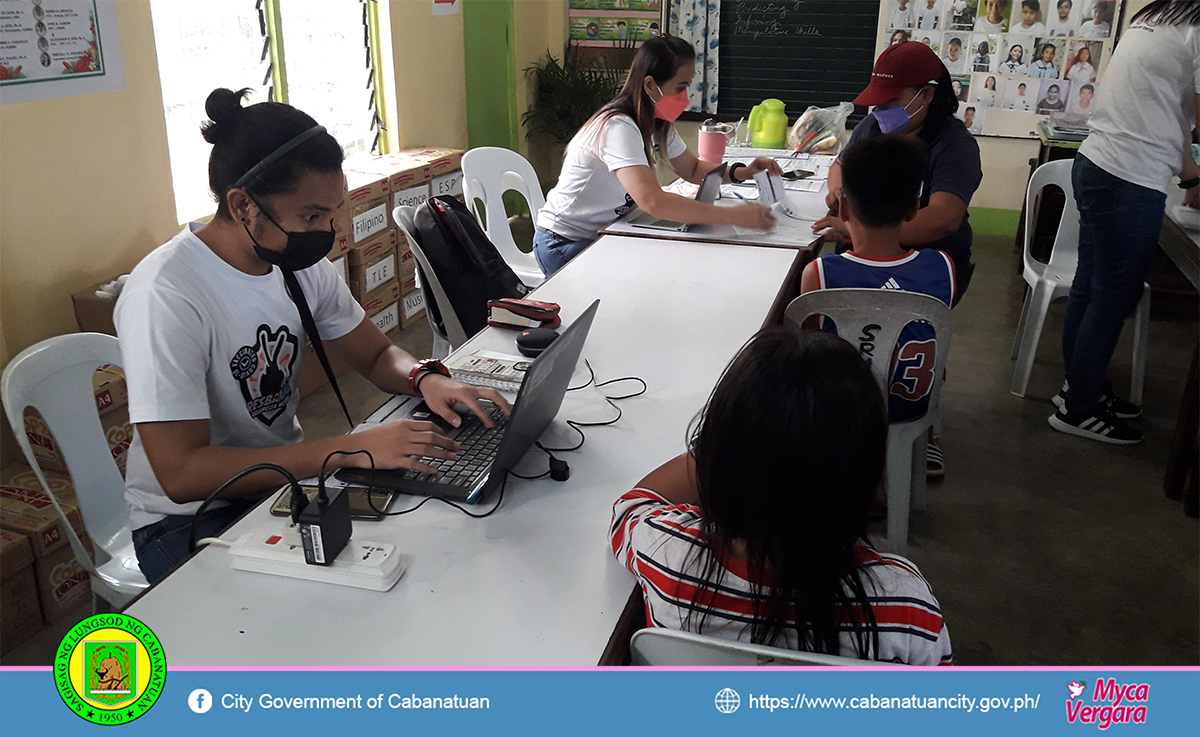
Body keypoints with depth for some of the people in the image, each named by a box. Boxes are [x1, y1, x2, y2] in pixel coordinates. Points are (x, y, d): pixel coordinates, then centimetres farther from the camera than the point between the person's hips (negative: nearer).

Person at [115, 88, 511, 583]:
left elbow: (377, 355, 9)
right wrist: (349, 450, -34)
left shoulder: (301, 262, -3)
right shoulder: (165, 296, -25)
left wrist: (425, 378, -15)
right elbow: (182, 474, -29)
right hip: (191, 519, -6)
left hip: (285, 477, 7)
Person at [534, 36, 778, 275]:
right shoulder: (618, 127, -28)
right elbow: (653, 202, -40)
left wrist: (742, 172, -5)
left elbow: (692, 169, 16)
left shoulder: (658, 124, 1)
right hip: (564, 245, -8)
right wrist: (734, 216, -40)